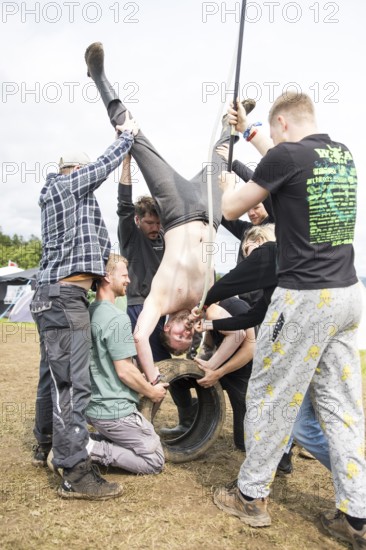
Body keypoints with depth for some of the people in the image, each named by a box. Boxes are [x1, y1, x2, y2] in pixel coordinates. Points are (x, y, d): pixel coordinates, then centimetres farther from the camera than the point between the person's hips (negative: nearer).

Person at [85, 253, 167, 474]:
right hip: (115, 411, -8)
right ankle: (92, 450, -9)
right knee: (155, 461, 4)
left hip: (93, 406, 8)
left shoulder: (90, 313, 5)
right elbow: (124, 371, -21)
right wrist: (152, 391, -4)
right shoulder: (117, 318, -20)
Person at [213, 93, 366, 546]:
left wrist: (228, 186, 23)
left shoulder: (286, 155, -10)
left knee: (270, 398, 6)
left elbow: (231, 209, 0)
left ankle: (251, 496, 22)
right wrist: (248, 131, 41)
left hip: (304, 297, -7)